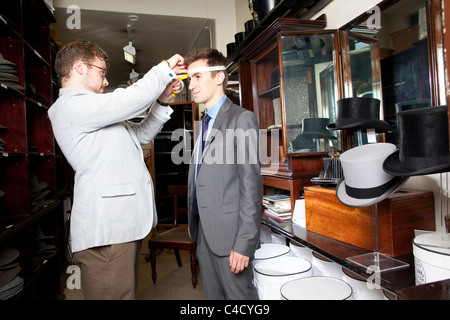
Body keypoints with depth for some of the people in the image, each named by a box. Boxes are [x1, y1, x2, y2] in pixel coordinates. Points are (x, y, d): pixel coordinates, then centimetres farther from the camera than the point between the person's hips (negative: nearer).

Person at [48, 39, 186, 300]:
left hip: (124, 224, 10)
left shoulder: (89, 108, 23)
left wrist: (162, 102, 12)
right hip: (107, 230, -10)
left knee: (126, 292, 19)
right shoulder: (70, 105, -9)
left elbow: (140, 134, 23)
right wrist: (165, 68, -5)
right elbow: (132, 99, -20)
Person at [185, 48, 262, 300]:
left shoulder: (242, 119, -11)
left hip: (229, 232, -8)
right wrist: (193, 222, 15)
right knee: (213, 294, 20)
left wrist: (244, 243, -19)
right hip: (204, 232, 8)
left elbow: (251, 186, -17)